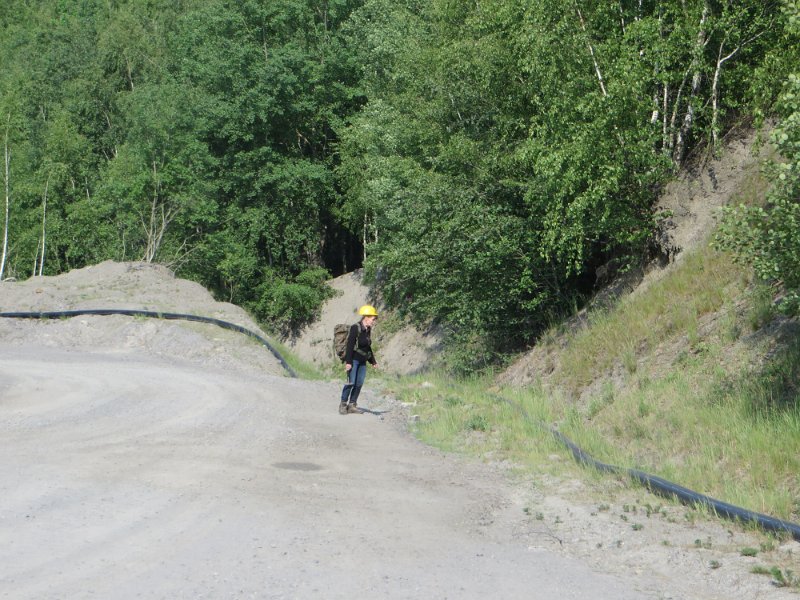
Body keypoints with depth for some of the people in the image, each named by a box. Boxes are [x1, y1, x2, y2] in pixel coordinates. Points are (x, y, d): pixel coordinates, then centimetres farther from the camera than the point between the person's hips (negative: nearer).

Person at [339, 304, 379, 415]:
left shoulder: (368, 330, 11)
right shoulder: (356, 328, -13)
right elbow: (350, 345, -17)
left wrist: (373, 361, 23)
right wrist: (348, 362, -20)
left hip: (362, 361, 8)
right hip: (354, 359, -8)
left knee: (359, 384, 5)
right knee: (351, 382, -10)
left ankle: (352, 405, 11)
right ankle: (343, 405, 0)